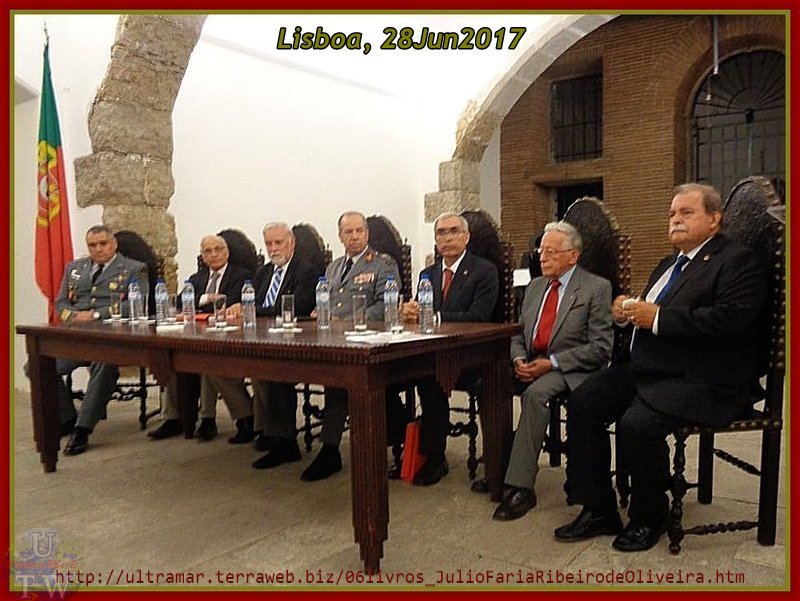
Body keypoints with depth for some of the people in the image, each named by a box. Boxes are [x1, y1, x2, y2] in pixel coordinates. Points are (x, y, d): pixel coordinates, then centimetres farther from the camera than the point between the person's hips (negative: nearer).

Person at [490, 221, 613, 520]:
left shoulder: (597, 288, -3)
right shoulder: (535, 287, 18)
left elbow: (600, 348, -10)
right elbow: (519, 334, 17)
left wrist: (551, 363, -18)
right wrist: (519, 359, -6)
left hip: (572, 370, -6)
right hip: (531, 365, 6)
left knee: (536, 392, -35)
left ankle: (521, 486, -29)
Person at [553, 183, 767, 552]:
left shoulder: (738, 261, -6)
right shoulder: (670, 264, 23)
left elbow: (731, 317, -22)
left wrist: (657, 317, -20)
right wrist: (628, 310, 3)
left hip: (698, 381, -9)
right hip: (646, 368, 9)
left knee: (636, 424, -30)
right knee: (582, 402, -7)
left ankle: (649, 518, -1)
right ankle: (598, 510, 3)